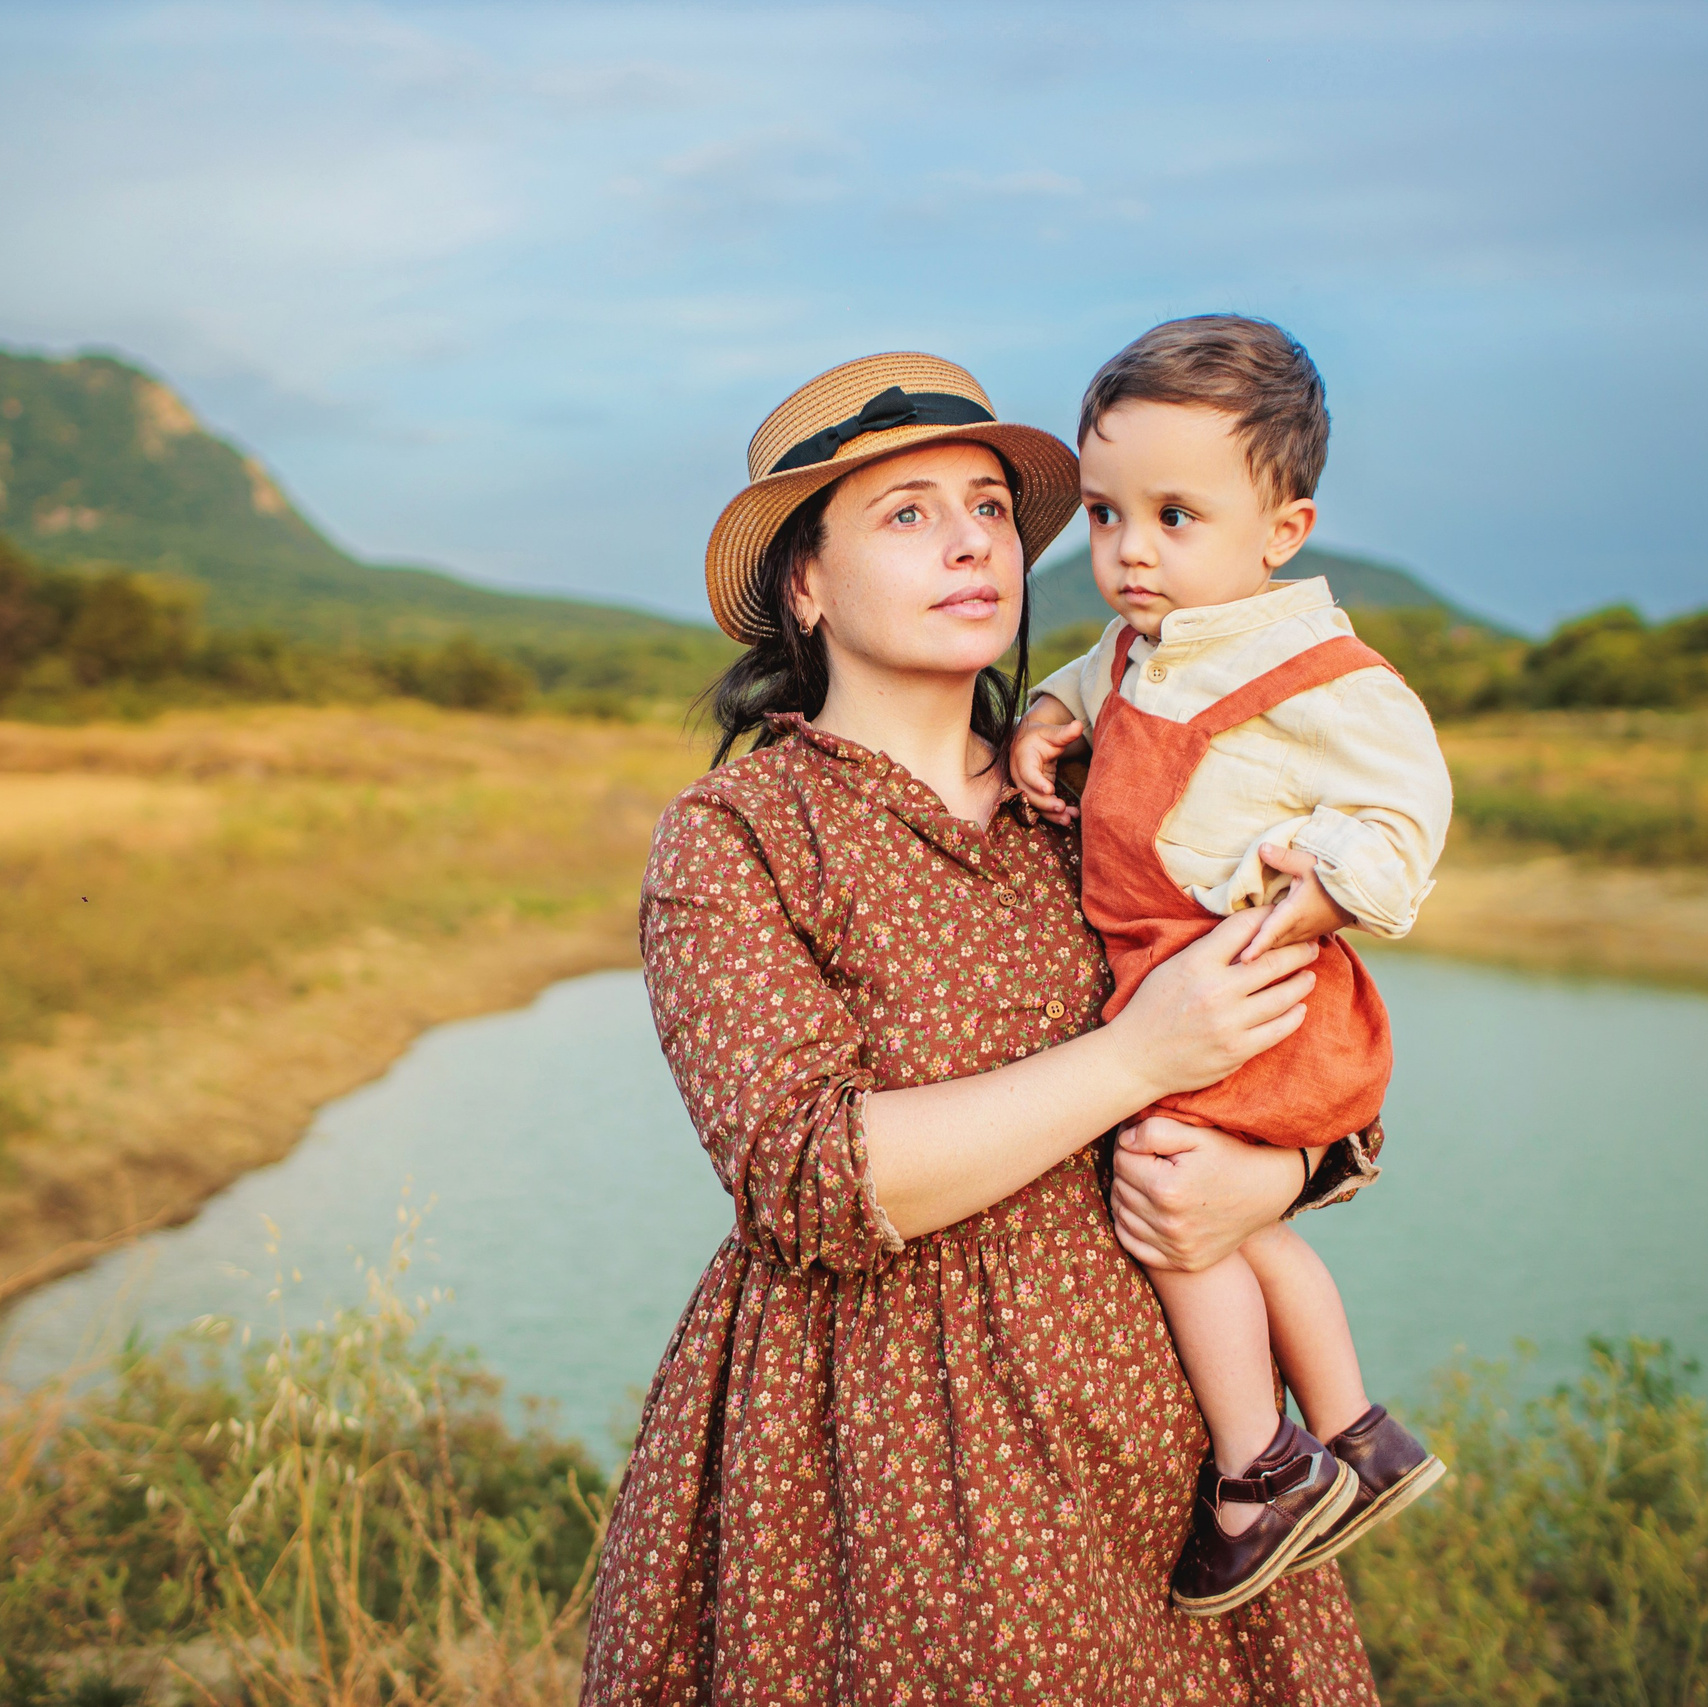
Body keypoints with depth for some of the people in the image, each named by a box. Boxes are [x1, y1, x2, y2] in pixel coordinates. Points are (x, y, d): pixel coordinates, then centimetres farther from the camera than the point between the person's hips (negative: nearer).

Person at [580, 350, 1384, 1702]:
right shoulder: (732, 839, -7)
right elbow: (811, 1181, -19)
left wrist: (1279, 1172, -12)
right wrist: (1137, 1058, -20)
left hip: (1146, 1428, 5)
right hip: (878, 1454, -4)